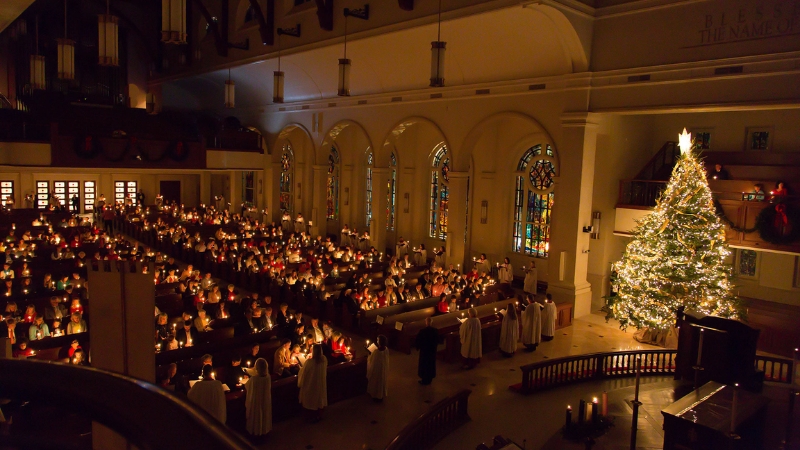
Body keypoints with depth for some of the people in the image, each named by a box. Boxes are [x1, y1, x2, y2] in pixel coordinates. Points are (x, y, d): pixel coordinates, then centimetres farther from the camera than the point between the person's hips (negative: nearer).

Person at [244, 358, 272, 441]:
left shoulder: (253, 379, -31)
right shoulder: (268, 377, -19)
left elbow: (246, 386, -8)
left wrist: (247, 380, 13)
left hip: (255, 401, -3)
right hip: (266, 400, 3)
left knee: (256, 416, 20)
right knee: (264, 414, 24)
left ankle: (255, 430, 37)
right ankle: (264, 429, 42)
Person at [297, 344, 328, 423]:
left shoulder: (309, 362, -31)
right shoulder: (324, 359, -16)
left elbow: (303, 374, -17)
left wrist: (300, 384, 3)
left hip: (311, 385, -4)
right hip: (321, 384, 4)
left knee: (311, 401, 16)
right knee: (320, 399, 22)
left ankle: (312, 417, 31)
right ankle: (319, 416, 38)